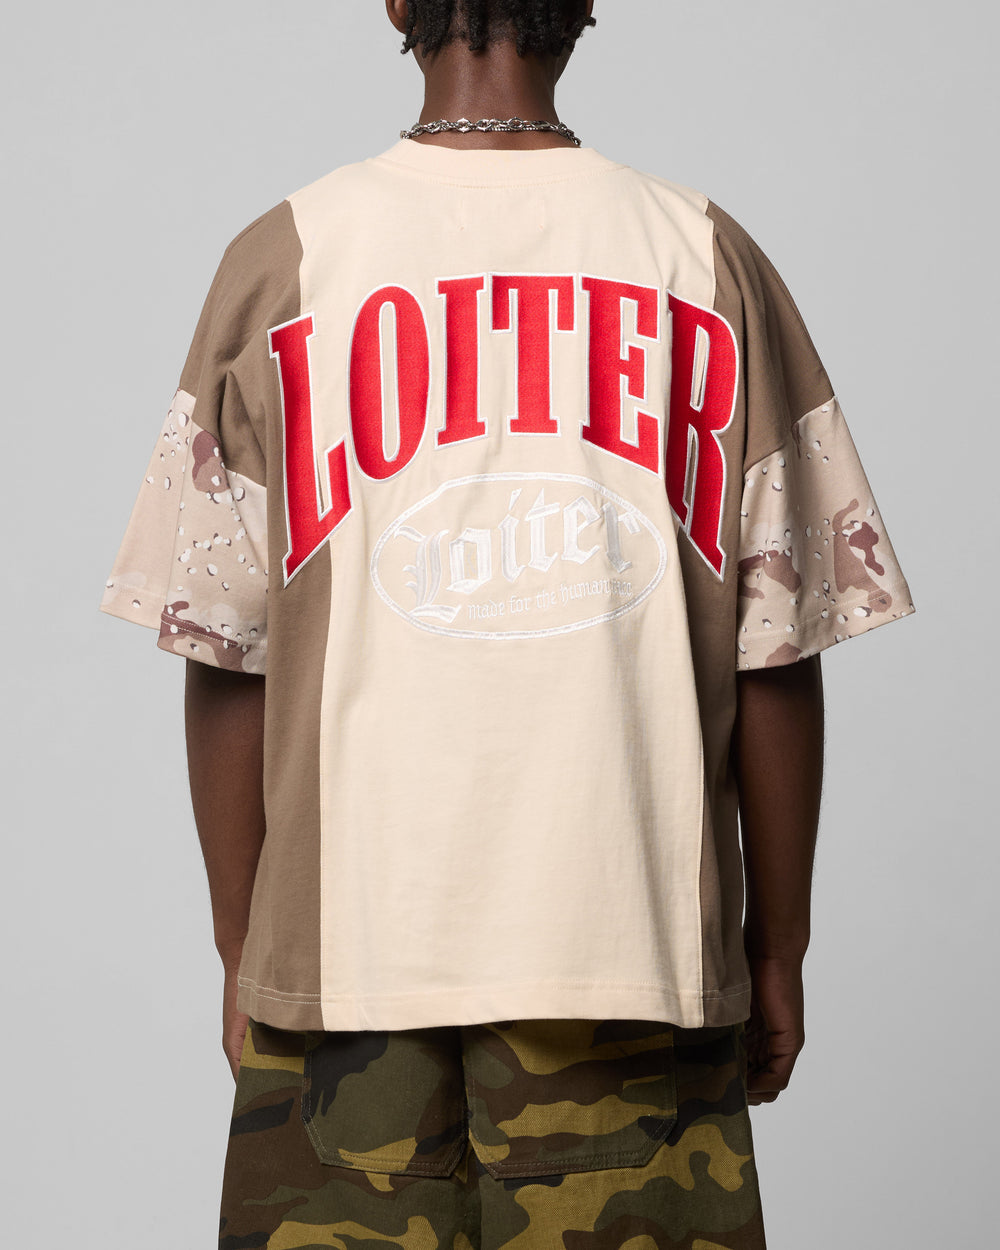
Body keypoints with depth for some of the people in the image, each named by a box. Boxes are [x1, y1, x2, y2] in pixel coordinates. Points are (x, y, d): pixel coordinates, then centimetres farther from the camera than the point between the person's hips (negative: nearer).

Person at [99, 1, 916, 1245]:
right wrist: (778, 949, 11)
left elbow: (224, 650, 0)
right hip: (639, 952, 0)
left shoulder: (283, 256, 0)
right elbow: (776, 654, 1)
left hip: (343, 944, 0)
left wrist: (241, 943, 9)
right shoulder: (710, 258, 1)